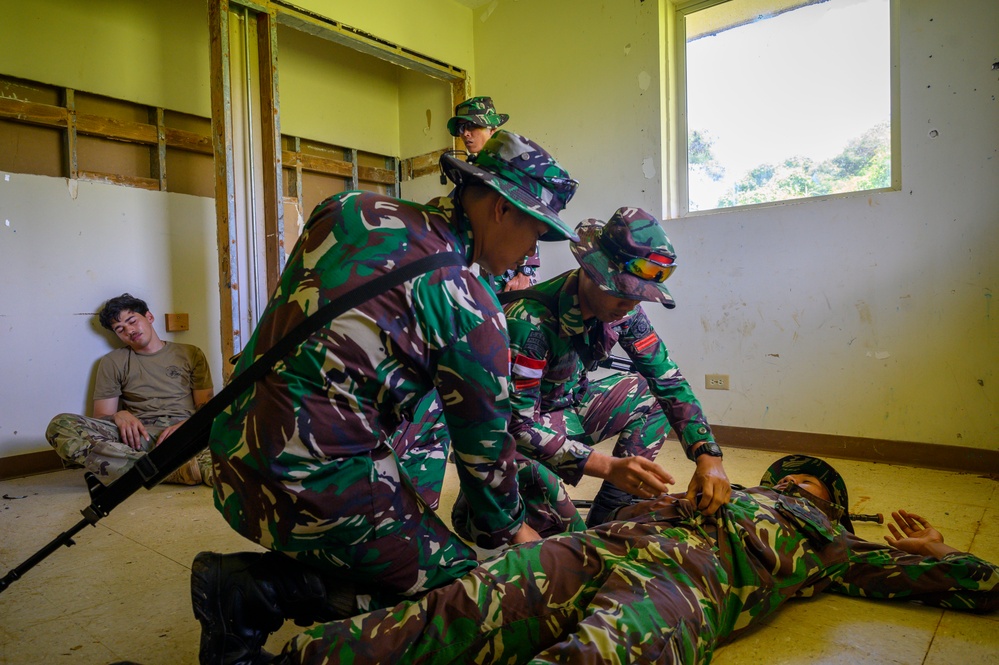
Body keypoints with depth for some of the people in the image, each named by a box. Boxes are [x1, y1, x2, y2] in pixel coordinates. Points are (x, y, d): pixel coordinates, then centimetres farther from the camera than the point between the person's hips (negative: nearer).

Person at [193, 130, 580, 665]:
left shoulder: (348, 209, 3)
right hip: (318, 486, -8)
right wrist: (509, 531, 15)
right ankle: (258, 592, -3)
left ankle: (244, 590, 15)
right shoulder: (469, 307, -15)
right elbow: (484, 441, -3)